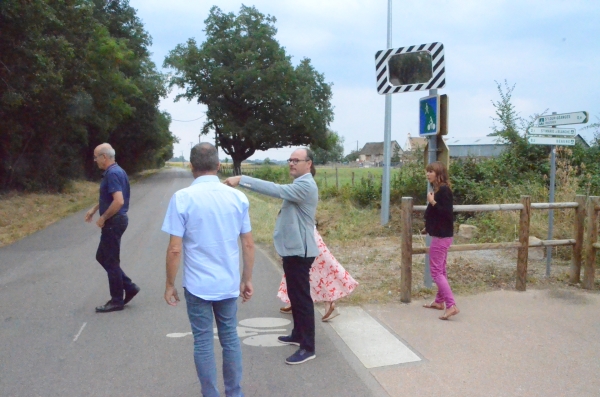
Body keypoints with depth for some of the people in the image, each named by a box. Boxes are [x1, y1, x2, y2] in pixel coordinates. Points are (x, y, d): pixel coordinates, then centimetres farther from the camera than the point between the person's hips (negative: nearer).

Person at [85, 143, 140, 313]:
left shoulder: (112, 174, -20)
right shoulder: (115, 171, 12)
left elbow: (118, 201, -29)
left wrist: (103, 218, -18)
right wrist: (94, 209, 22)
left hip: (114, 222, -10)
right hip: (114, 222, 10)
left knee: (111, 261, 1)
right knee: (102, 257, 18)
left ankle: (117, 300, 13)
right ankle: (129, 287, 20)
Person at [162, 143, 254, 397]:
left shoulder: (182, 197, -12)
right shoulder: (238, 197, -3)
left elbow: (174, 249, -13)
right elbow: (248, 245, 1)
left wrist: (170, 285, 1)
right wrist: (246, 280, 12)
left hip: (197, 285, -3)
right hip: (229, 283, 3)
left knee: (203, 342, 12)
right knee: (230, 338, 18)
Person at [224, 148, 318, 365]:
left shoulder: (305, 185, -19)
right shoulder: (299, 184, 17)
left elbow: (275, 189, -31)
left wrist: (241, 180, -33)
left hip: (299, 250, -11)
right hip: (292, 248, 11)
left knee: (302, 297, -5)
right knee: (295, 295, 20)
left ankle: (308, 348, 2)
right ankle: (298, 335, 34)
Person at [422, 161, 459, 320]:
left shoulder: (444, 190, -17)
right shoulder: (437, 189, 12)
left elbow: (447, 213, -24)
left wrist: (432, 202, -23)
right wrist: (429, 227, 17)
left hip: (442, 236, -10)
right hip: (440, 234, 10)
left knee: (436, 271, -9)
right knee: (440, 269, 17)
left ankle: (451, 305, -11)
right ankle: (439, 301, 28)